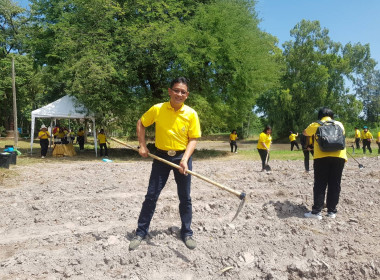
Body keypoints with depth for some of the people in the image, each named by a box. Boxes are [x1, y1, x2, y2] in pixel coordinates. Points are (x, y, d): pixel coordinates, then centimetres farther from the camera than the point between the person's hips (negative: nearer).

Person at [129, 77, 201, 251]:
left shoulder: (191, 114, -8)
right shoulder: (157, 109, -7)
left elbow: (193, 139, -7)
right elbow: (141, 123, 8)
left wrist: (185, 160, -20)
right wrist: (142, 146, 0)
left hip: (182, 157, 0)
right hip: (161, 156, 0)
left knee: (185, 198, 8)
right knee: (151, 195, 4)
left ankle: (186, 233, 25)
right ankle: (141, 232, 20)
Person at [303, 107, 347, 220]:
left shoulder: (316, 125, 8)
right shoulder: (339, 124, 15)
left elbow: (305, 133, 24)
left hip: (322, 157, -2)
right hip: (339, 157, 2)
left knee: (320, 185, 2)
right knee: (335, 185, 9)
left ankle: (316, 211, 1)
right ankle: (332, 211, 13)